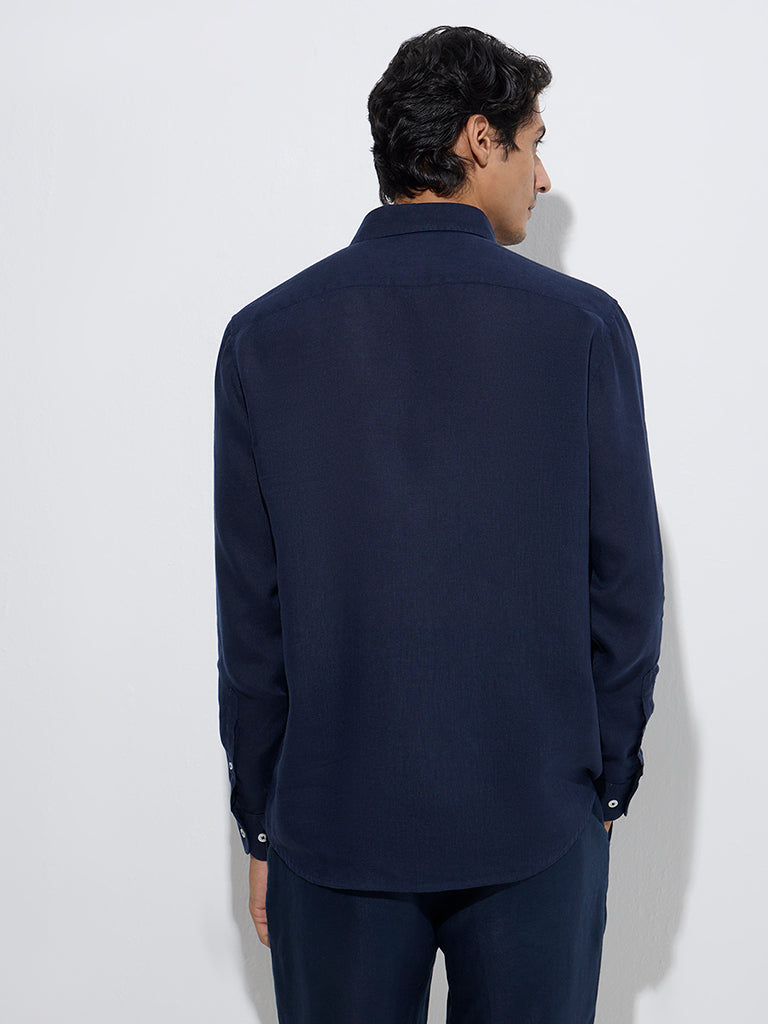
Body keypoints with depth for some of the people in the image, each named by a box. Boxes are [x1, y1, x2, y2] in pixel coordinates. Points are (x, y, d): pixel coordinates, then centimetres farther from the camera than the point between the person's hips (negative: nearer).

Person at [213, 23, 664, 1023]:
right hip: (538, 825, -1)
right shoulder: (583, 326, -7)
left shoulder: (265, 336, -4)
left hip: (336, 827, 1)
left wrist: (260, 823, 8)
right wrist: (606, 784, 9)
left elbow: (250, 613, -2)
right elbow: (628, 588, -4)